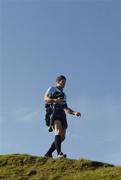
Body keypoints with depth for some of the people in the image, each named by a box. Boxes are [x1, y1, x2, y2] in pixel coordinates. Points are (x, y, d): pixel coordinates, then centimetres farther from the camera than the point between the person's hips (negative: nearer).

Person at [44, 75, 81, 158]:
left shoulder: (64, 95, 36)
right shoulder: (52, 89, 17)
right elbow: (45, 99, -1)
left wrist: (74, 113, 11)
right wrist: (55, 100, -18)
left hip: (62, 115, 7)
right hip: (54, 112, -6)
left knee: (62, 137, -7)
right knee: (59, 131, -28)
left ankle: (48, 154, -4)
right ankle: (59, 153, -39)